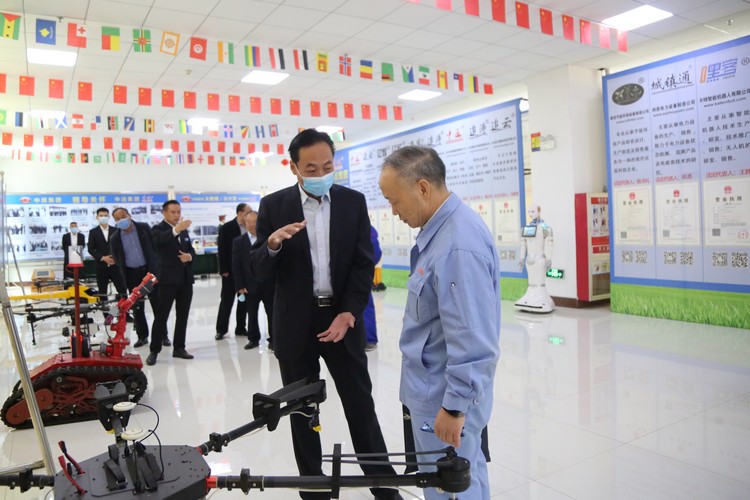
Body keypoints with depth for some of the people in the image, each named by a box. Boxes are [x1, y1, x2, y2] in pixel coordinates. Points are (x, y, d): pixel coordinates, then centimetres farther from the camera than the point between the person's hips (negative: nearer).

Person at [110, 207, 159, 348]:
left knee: (157, 304, 3)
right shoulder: (115, 239, 0)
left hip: (150, 270, -1)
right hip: (132, 274, 2)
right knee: (137, 307, 8)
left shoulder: (144, 228, -3)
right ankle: (142, 336, 20)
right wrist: (122, 280, -2)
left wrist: (158, 267, -5)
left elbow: (155, 246, 0)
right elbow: (117, 261, 3)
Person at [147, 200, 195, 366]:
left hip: (185, 279, 6)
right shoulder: (158, 229, -5)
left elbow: (191, 249, 18)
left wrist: (190, 256, -7)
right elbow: (160, 239, -29)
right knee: (161, 316, -2)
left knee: (182, 316, 9)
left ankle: (179, 348, 18)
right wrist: (176, 229, -48)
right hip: (168, 279, -6)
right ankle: (154, 350, 5)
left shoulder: (184, 230, 15)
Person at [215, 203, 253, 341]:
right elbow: (222, 250, -9)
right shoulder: (226, 228, -7)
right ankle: (221, 329, 15)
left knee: (244, 300, 10)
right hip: (231, 271, -4)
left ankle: (240, 327, 21)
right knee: (227, 301, 5)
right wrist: (223, 270, -12)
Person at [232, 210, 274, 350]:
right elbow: (236, 266, 2)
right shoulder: (238, 242, 4)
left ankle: (273, 339, 15)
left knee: (272, 313, 5)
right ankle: (253, 339, 24)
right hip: (250, 285, 1)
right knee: (252, 314, 10)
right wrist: (240, 286, -5)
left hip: (269, 284, -1)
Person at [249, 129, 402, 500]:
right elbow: (258, 271, -4)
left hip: (342, 318, 0)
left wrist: (348, 313, -13)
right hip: (295, 324, 0)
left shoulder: (354, 202, 0)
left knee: (361, 405, 8)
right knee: (302, 410, 11)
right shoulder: (273, 206, -2)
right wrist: (273, 244, -25)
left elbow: (364, 264, -2)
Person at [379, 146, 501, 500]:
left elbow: (473, 339, -28)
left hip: (445, 397, -9)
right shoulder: (441, 228, 4)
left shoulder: (458, 245, -28)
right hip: (435, 387, 9)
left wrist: (454, 405, -20)